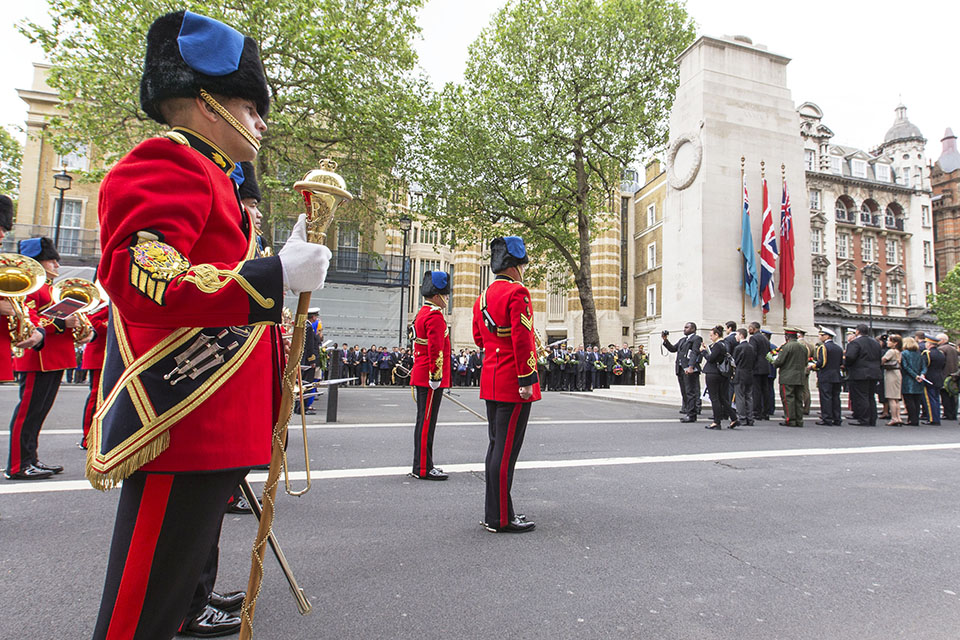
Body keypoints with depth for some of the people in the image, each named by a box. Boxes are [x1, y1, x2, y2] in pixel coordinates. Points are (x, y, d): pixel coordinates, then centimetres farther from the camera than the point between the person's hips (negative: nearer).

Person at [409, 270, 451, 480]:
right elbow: (435, 349, -22)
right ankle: (423, 469, 4)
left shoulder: (422, 313, 18)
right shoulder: (435, 315, -15)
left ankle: (423, 466, 23)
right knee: (427, 422, -4)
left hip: (422, 376, 10)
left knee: (424, 421, 14)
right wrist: (436, 376, -21)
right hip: (431, 378, -10)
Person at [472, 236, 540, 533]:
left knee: (497, 446, 15)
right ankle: (501, 519, 7)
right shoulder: (517, 293, -13)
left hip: (491, 381, 9)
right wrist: (527, 380, -20)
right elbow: (522, 339, -20)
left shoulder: (483, 297, 14)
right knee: (507, 450, -2)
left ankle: (494, 512, 26)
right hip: (514, 384, -9)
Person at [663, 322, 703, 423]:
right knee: (684, 393, 9)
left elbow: (695, 353, -14)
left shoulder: (696, 338, -2)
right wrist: (666, 340, 7)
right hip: (681, 369, 8)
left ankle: (691, 415, -3)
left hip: (690, 370, -8)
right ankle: (687, 412, 15)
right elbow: (673, 349, 21)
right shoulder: (682, 340, 24)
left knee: (691, 392, -6)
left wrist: (691, 366, -25)